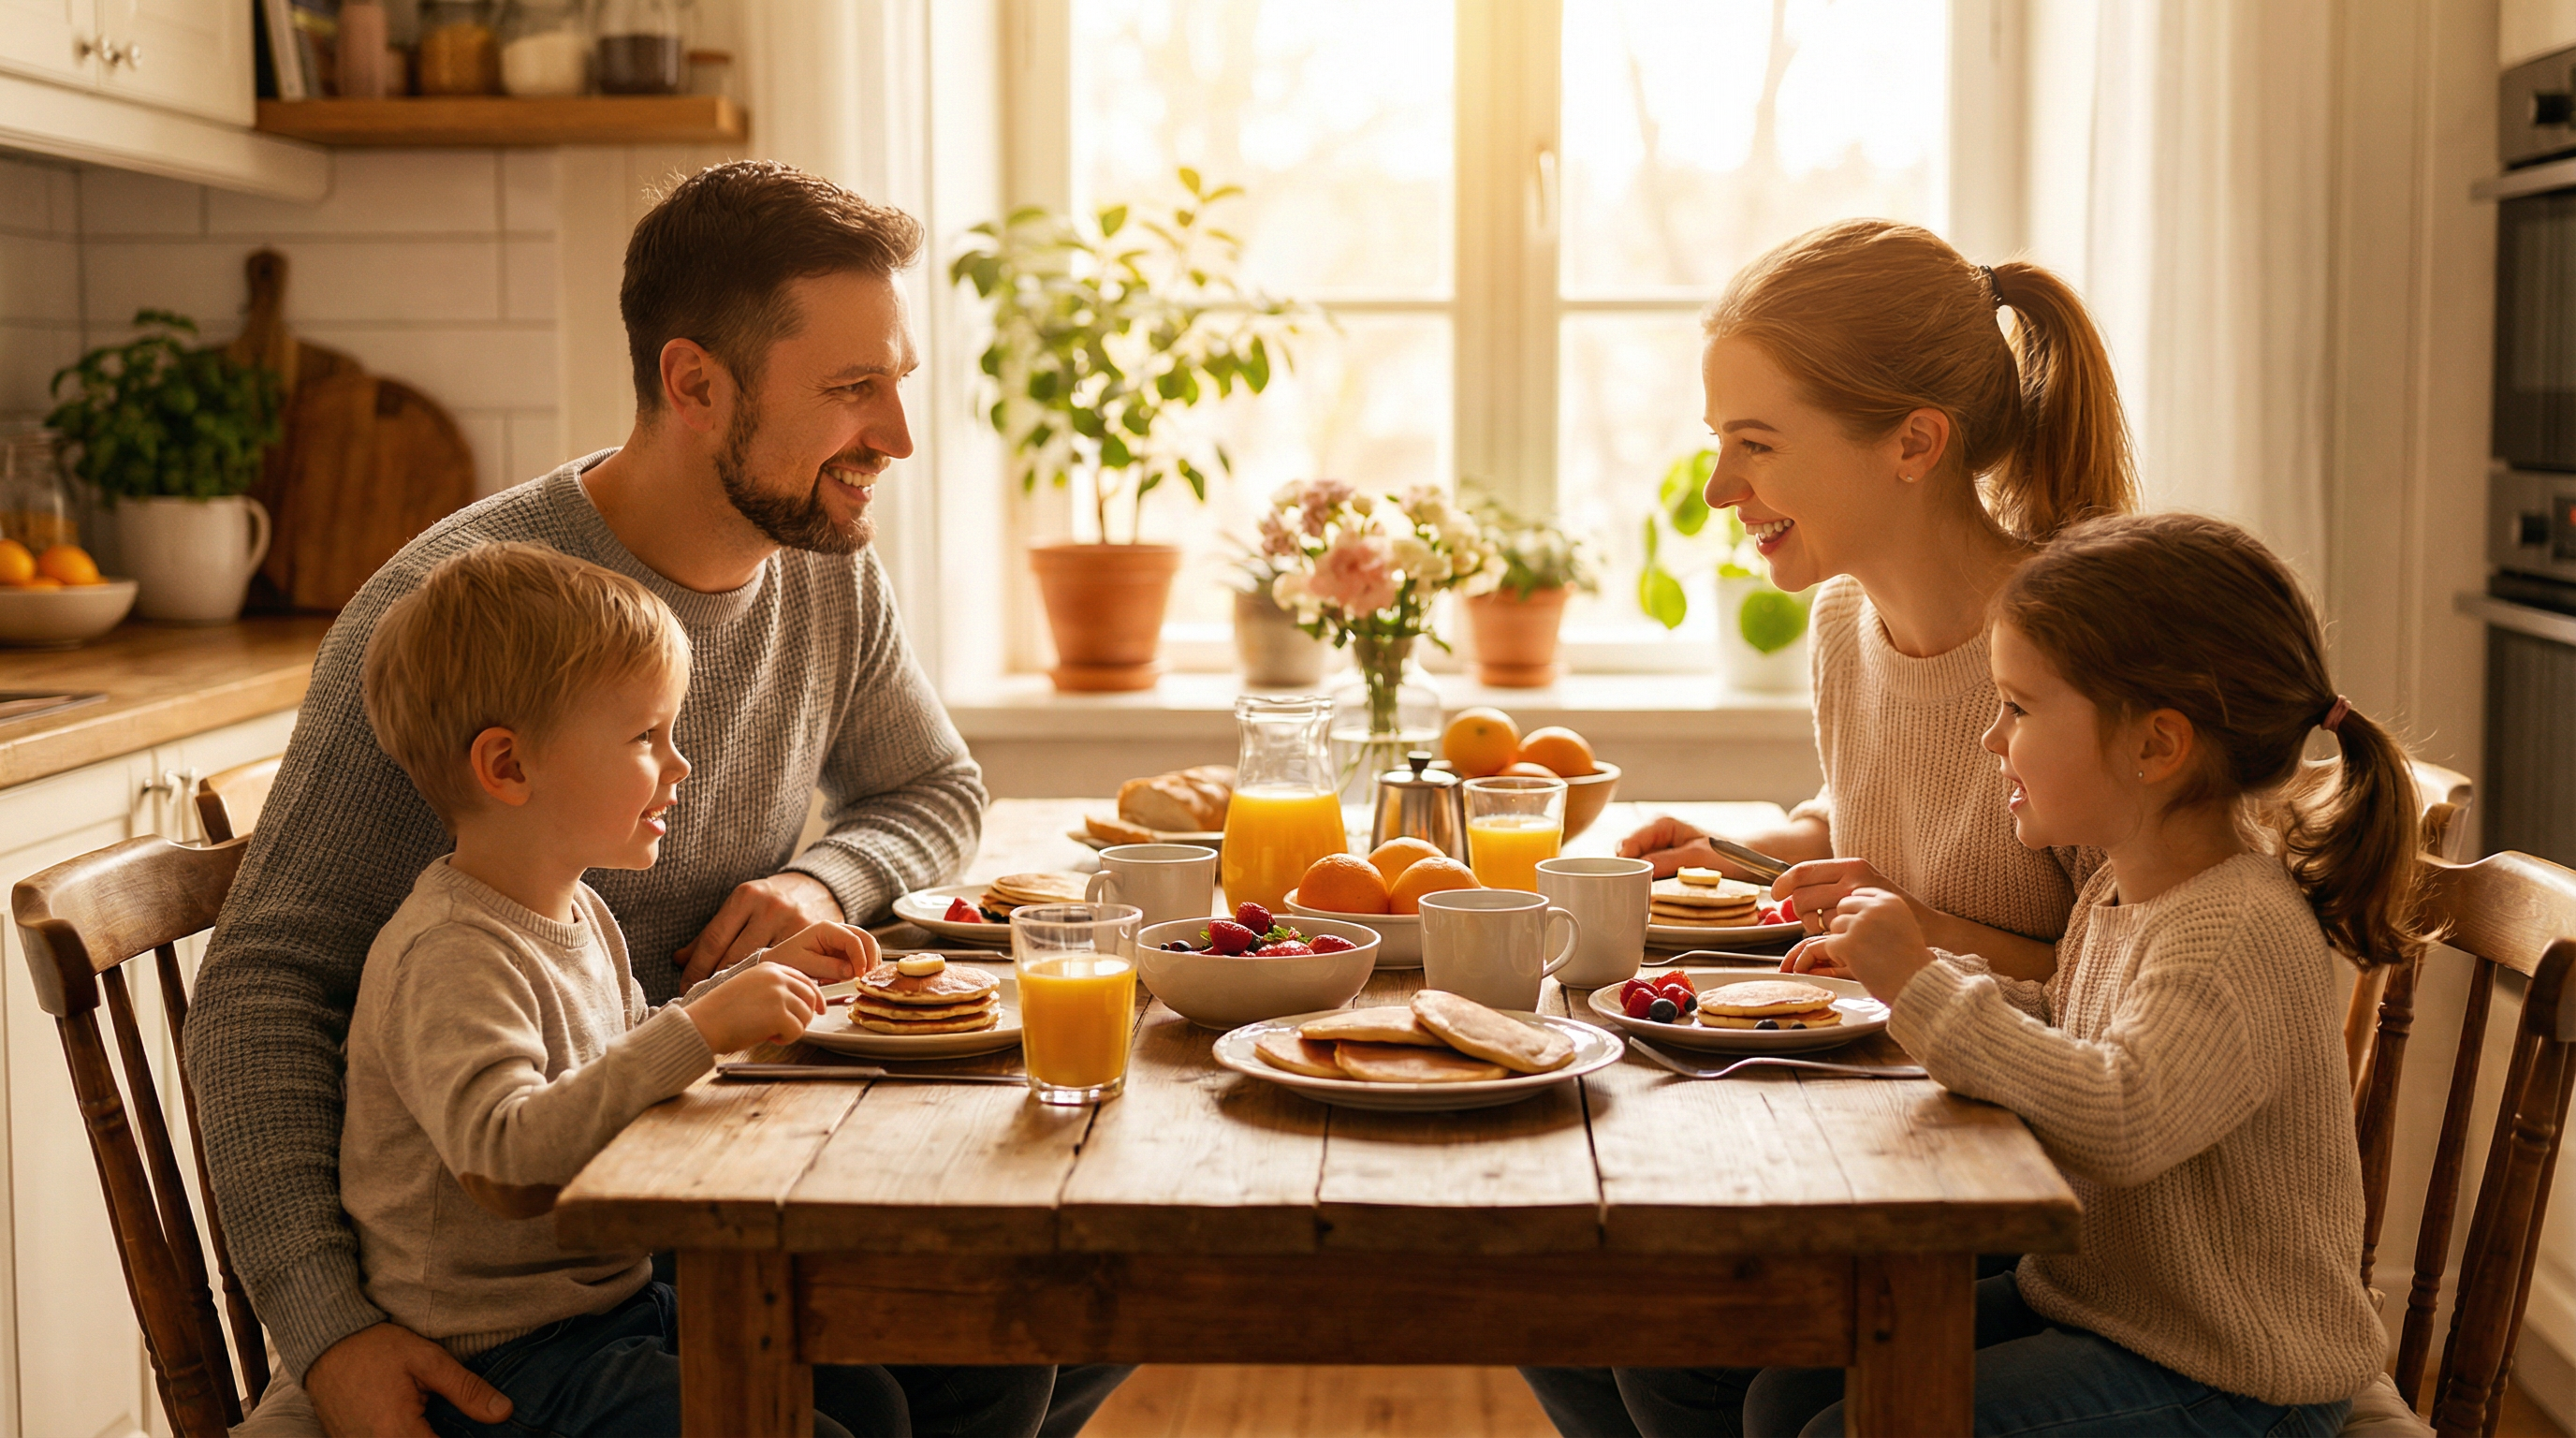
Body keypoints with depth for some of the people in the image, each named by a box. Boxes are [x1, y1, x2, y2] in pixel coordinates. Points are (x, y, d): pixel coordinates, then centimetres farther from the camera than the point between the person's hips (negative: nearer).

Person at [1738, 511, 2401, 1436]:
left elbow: (2120, 1120, -38)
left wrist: (1924, 989, -32)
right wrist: (1919, 975, 6)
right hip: (2089, 1302, 9)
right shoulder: (2117, 893, 5)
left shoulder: (2245, 934, -25)